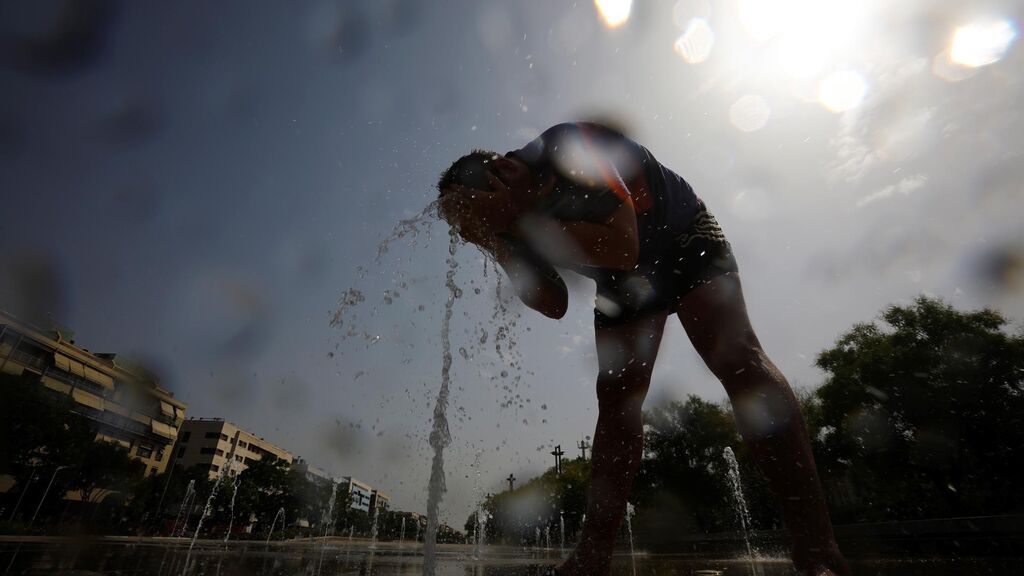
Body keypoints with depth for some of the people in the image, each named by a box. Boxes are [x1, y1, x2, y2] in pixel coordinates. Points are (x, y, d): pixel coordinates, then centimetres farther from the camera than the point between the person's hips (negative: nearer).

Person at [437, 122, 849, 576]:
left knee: (734, 355, -26)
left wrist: (524, 219, -38)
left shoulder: (568, 147, -29)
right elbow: (554, 305, -9)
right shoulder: (514, 221, -11)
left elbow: (622, 249, -38)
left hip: (685, 242, -4)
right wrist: (503, 250, -21)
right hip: (624, 282, 5)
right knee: (615, 399, -5)